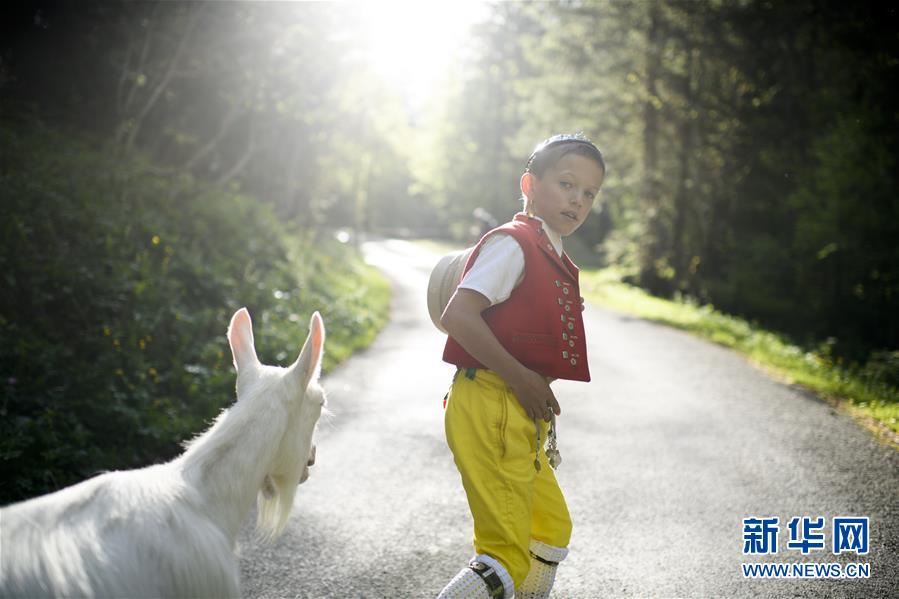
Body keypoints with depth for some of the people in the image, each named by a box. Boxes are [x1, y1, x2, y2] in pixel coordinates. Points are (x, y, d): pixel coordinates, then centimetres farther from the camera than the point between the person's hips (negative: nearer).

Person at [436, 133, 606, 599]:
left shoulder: (555, 261, 16)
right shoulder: (512, 243, -12)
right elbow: (457, 316, -23)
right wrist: (521, 378, -21)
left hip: (522, 416, 10)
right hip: (489, 407, -10)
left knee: (552, 530, 23)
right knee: (508, 553, -10)